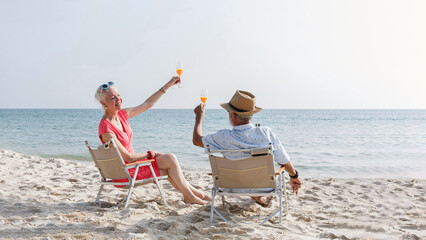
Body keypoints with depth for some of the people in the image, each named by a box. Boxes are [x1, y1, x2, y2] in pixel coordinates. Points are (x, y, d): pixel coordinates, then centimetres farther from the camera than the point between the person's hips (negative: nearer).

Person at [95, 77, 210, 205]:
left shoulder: (122, 114, 1)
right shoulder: (105, 128, -24)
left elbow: (148, 104, 9)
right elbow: (127, 158, -23)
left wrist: (168, 85, 6)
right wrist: (149, 154, -7)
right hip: (123, 172, -8)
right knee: (170, 159, -6)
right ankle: (189, 196, 9)